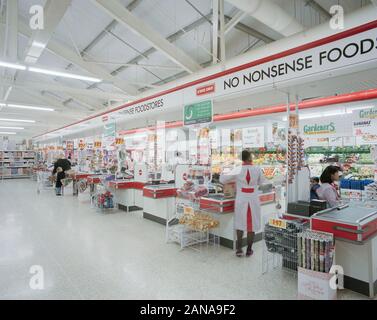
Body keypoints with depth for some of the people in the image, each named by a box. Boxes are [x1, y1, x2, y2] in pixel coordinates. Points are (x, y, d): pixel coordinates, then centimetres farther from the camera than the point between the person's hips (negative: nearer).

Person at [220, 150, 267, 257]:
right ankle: (249, 250, 20)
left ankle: (239, 249, 14)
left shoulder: (237, 170, -8)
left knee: (240, 224, 13)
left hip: (241, 200, 0)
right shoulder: (257, 169, -6)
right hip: (253, 200, 0)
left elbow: (223, 180, -3)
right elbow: (262, 182, 9)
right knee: (252, 225, 11)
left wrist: (222, 174, 18)